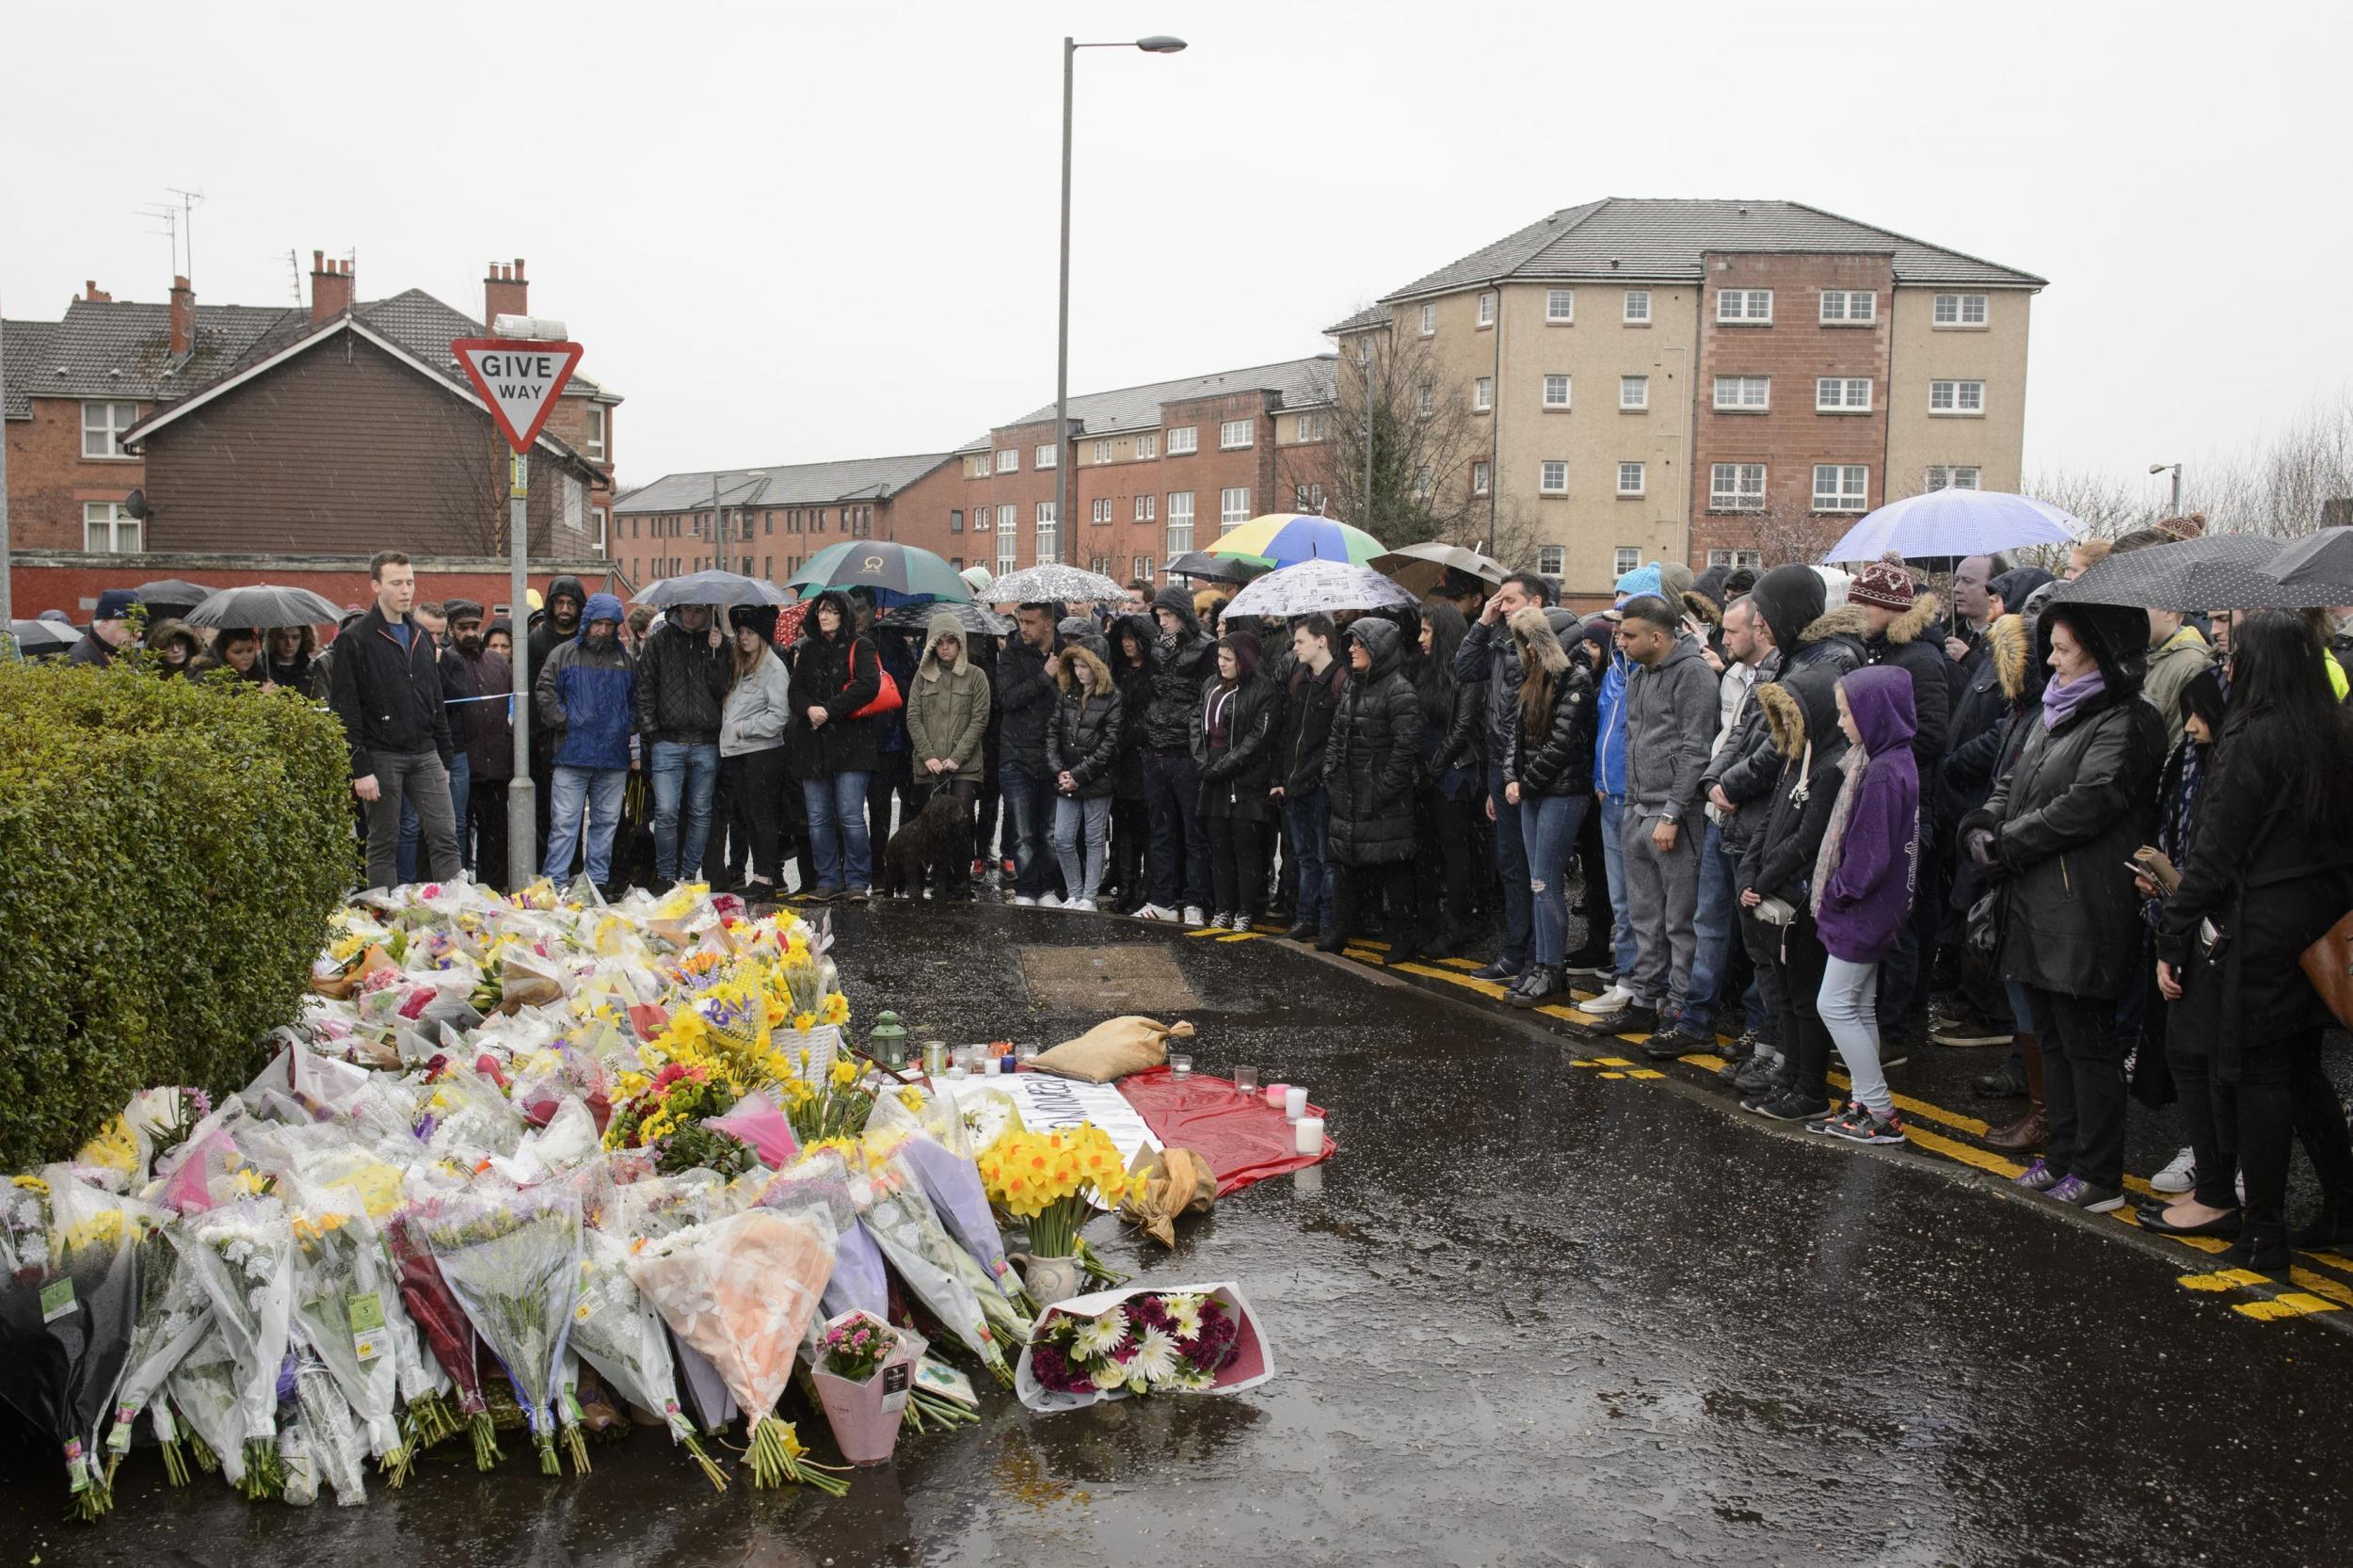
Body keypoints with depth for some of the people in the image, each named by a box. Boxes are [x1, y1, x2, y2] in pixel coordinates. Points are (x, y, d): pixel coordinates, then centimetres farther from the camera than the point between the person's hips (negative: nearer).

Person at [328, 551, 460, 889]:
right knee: (384, 845, 3)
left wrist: (444, 757, 14)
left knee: (445, 837, 0)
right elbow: (345, 711, -10)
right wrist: (360, 769, -15)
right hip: (382, 757, -5)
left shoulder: (420, 637, 14)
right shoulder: (355, 640, -5)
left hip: (425, 754, 5)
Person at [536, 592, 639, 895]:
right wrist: (562, 721, -8)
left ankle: (599, 881, 17)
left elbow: (635, 700, 22)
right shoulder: (564, 654, 3)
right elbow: (544, 692, 0)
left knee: (606, 822, 9)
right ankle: (554, 883, -1)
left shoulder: (626, 660, 14)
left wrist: (629, 728, 9)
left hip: (614, 757, 4)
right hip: (572, 754, -4)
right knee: (564, 823, -5)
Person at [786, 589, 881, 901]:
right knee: (818, 819, 5)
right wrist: (809, 708, -12)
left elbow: (868, 685, -13)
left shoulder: (860, 648, 2)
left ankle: (857, 880, 1)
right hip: (812, 746, 5)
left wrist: (829, 710, -15)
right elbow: (796, 690, 11)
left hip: (850, 743, -5)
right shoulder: (807, 650, 17)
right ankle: (828, 880, 13)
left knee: (851, 816, -8)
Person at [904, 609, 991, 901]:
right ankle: (940, 883, 8)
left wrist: (957, 757, -10)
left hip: (965, 766, -2)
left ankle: (962, 884, 0)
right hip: (929, 766, 2)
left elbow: (979, 720, -1)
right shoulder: (923, 674, 12)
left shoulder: (975, 675, 5)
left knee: (960, 822, -10)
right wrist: (927, 755, -6)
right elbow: (913, 717, 6)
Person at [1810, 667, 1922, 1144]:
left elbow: (1870, 854, -23)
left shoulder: (1883, 773, -22)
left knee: (1836, 1005, -3)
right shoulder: (1894, 760, 9)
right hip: (1871, 908, 10)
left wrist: (1836, 894, -12)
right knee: (1860, 1007, 15)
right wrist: (1837, 894, 9)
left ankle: (1881, 1114, 1)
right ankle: (1864, 1102, 22)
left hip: (1863, 908, -10)